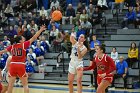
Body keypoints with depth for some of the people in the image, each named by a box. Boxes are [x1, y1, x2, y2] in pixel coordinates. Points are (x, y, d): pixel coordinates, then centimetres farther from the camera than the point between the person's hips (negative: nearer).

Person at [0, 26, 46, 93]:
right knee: (25, 85, 4)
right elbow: (33, 38, 0)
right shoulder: (24, 45, -2)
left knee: (10, 84, 9)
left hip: (13, 65, 3)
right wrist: (41, 30, 6)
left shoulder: (12, 46, 8)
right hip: (21, 66, -3)